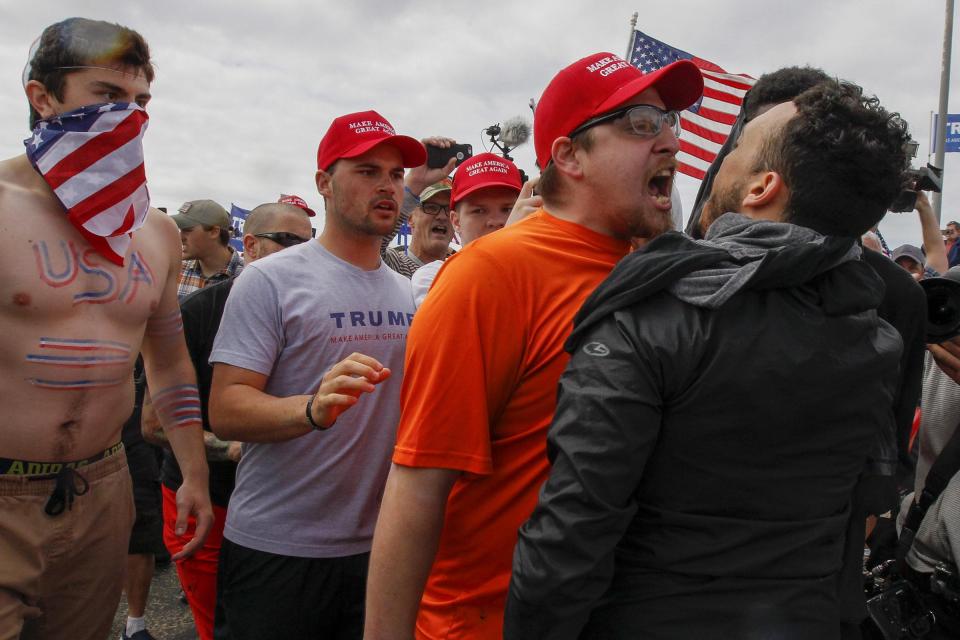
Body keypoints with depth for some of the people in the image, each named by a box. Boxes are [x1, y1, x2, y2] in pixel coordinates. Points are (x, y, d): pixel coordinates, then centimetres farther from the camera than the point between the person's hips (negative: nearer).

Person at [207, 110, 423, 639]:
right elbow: (225, 411, -17)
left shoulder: (407, 292, 8)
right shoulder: (270, 280, -10)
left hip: (376, 546, 6)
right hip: (275, 552, -5)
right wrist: (315, 408, -34)